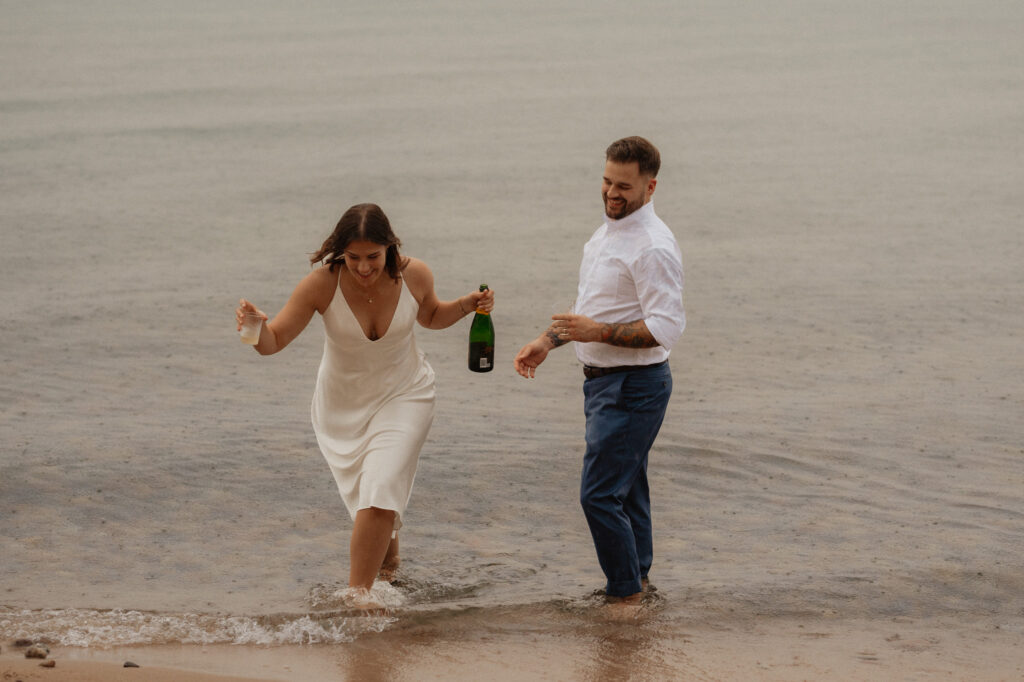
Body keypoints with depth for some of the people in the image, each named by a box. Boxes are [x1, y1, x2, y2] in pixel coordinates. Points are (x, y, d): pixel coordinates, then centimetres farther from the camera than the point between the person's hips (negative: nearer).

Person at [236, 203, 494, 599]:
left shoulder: (414, 276, -18)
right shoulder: (322, 284, -25)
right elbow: (274, 341, -24)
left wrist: (465, 306, -12)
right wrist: (257, 328, -47)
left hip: (403, 397, -1)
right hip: (342, 405, 1)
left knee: (379, 494, -20)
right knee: (368, 505, 15)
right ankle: (388, 554, 49)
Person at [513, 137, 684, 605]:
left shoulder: (653, 246, -19)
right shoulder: (608, 231, 13)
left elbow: (667, 328, -24)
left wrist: (599, 333, -25)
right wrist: (548, 341, 15)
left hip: (634, 386, -10)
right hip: (605, 381, 10)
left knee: (600, 494, -12)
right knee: (626, 492, 16)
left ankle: (626, 593, -3)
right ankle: (637, 584, 24)